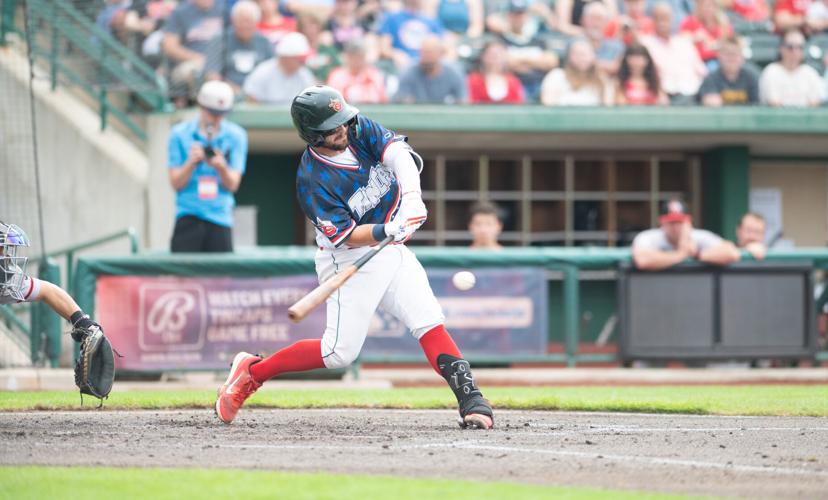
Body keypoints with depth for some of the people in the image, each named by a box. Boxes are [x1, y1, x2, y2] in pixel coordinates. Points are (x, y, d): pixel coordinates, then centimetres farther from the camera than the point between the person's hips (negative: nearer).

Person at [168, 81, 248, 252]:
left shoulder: (236, 136, 7)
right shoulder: (180, 134, 4)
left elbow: (232, 185, 1)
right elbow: (176, 183, 0)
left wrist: (221, 167, -19)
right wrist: (191, 163, -18)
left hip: (221, 217, 1)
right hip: (188, 217, -1)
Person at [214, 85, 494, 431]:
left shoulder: (360, 129, -5)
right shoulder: (312, 181, -21)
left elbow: (398, 153, -20)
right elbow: (346, 236, -23)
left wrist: (412, 196, -36)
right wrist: (388, 230, -40)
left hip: (391, 250, 6)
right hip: (350, 261, -6)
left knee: (430, 323, -8)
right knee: (340, 352, -7)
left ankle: (470, 399, -11)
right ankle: (252, 371, 8)